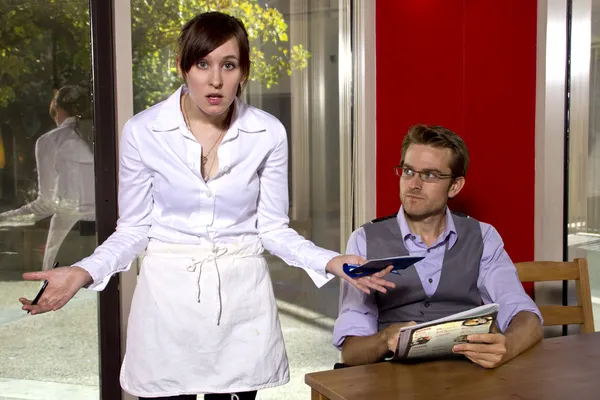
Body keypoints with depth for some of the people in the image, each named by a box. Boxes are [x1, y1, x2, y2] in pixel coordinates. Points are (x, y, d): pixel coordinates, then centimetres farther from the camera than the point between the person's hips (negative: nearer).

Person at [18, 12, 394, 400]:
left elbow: (273, 228, 0)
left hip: (242, 295, 1)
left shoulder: (268, 133, -6)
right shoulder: (143, 131, -8)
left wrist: (331, 262, -16)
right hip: (168, 293, 0)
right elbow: (134, 228, -1)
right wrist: (83, 273, -18)